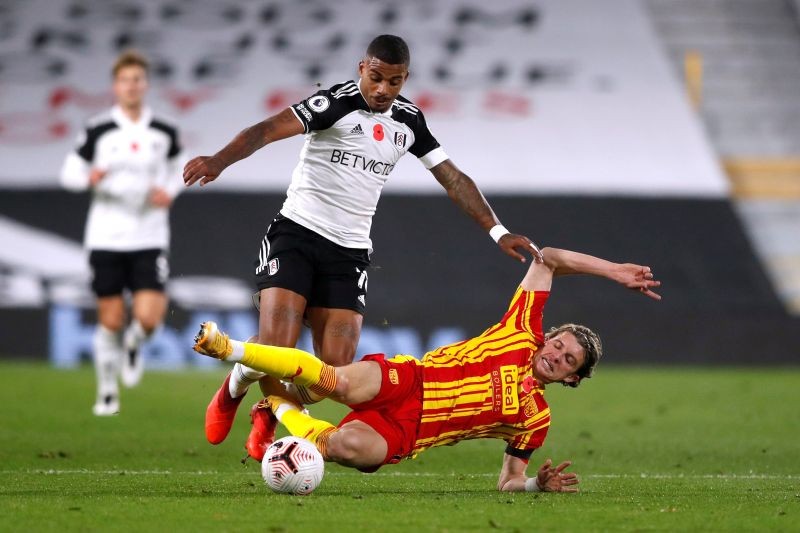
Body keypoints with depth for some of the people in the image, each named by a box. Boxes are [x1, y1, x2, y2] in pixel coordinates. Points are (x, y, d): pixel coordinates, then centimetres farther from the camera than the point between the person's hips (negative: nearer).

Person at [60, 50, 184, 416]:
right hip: (106, 238, 0)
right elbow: (69, 172, 3)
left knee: (148, 318, -14)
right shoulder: (98, 130, -2)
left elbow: (176, 170, 19)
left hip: (150, 238, 0)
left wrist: (170, 191, -2)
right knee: (111, 321, 3)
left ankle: (134, 344, 24)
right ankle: (107, 392, 23)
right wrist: (90, 178, -19)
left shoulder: (164, 132, 3)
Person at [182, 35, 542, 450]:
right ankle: (234, 388, 17)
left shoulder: (409, 120, 8)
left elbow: (453, 179, 17)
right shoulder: (337, 102, -11)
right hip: (297, 233, -5)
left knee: (334, 370, -8)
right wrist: (219, 160, -43)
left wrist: (497, 232, 10)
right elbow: (269, 129, -25)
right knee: (274, 350, -19)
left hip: (349, 253, 5)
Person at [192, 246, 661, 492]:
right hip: (405, 380, 0)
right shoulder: (523, 332, 8)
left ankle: (283, 406, -5)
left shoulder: (535, 418, 12)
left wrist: (539, 484, -6)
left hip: (403, 433, 0)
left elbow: (509, 481, 17)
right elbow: (547, 259, 12)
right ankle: (230, 349, -18)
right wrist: (610, 270, 5)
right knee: (344, 385, -36)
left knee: (352, 448, -35)